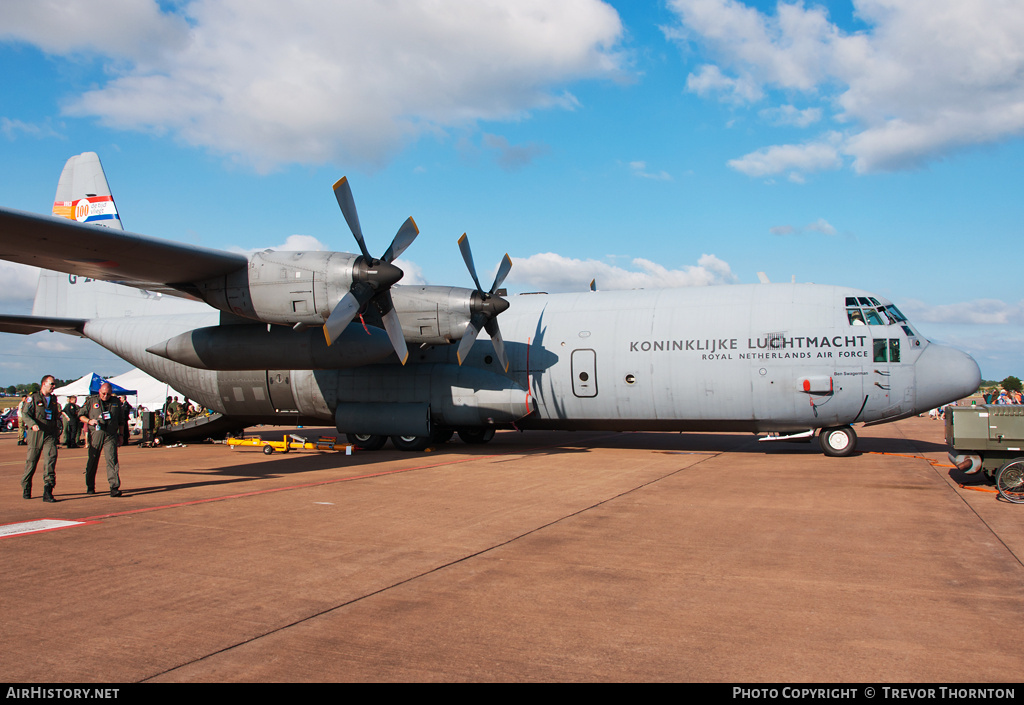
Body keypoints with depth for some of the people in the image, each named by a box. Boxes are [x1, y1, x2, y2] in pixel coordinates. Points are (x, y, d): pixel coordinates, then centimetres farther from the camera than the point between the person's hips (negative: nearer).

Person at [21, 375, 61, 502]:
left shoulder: (54, 399, 15)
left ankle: (47, 491, -14)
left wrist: (58, 427, 19)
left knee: (51, 459, -13)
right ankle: (26, 489, 27)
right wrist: (33, 425, -25)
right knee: (31, 461, 6)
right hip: (36, 434, -3)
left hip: (50, 435, 3)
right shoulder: (33, 398, 0)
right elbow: (25, 414, -9)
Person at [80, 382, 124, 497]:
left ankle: (114, 487, -16)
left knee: (112, 460, -11)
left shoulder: (116, 402, 12)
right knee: (92, 461, 6)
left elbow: (120, 421, 18)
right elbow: (81, 416, 7)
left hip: (111, 435, 0)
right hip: (95, 435, 0)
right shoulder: (91, 401, 6)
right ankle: (90, 487, 22)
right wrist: (89, 421, -12)